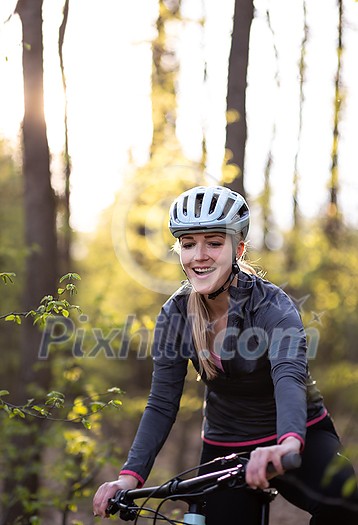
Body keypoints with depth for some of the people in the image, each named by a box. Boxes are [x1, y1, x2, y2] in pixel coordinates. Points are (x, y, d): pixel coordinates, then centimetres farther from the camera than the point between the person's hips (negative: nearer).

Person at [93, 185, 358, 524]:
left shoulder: (272, 306, -20)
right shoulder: (175, 316, -8)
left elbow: (289, 376, -38)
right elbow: (162, 404, -6)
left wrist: (288, 443, -59)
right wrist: (130, 475, -21)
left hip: (298, 437, -3)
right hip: (225, 449, 4)